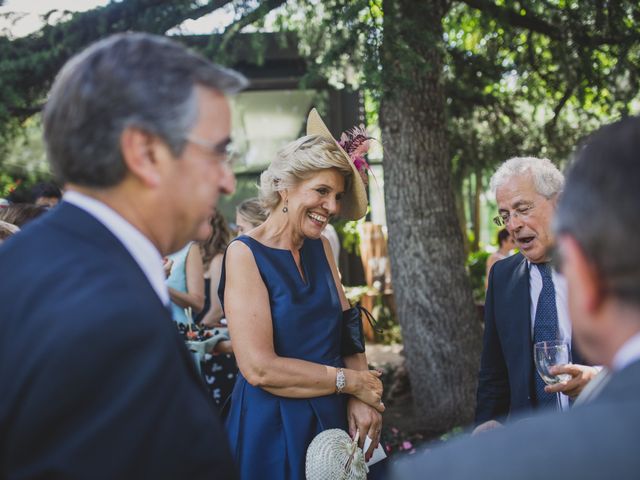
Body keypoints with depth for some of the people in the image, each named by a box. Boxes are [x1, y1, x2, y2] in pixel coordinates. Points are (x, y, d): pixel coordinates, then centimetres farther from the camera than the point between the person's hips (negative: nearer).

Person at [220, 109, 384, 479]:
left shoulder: (321, 247, 6)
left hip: (335, 419, 6)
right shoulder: (245, 253, -14)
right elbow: (259, 369, -21)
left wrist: (360, 399, -14)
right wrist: (352, 381, -13)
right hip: (273, 426, -6)